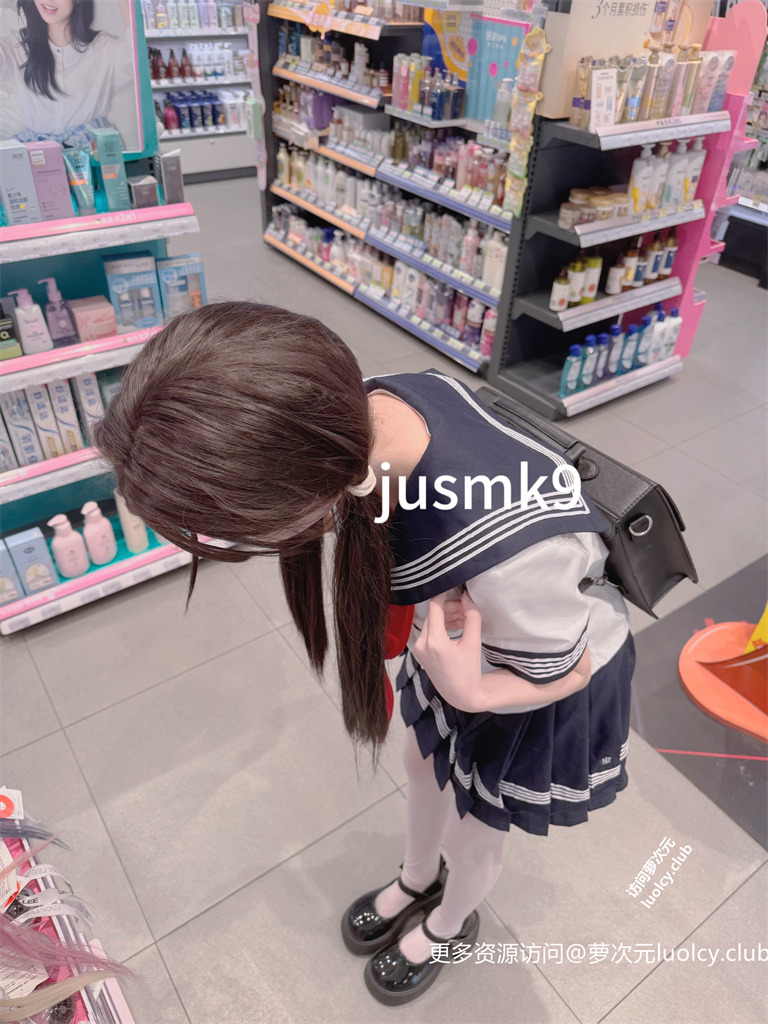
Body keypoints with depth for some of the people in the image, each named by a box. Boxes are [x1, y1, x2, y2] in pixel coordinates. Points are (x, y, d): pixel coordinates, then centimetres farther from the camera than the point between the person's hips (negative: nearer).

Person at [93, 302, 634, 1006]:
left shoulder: (506, 550, -48)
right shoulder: (370, 404, -28)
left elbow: (564, 670, -24)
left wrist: (471, 694, -36)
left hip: (547, 687, -5)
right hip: (470, 634, 6)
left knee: (473, 832, 23)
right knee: (425, 767, 30)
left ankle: (450, 927, 61)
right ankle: (417, 880, 65)